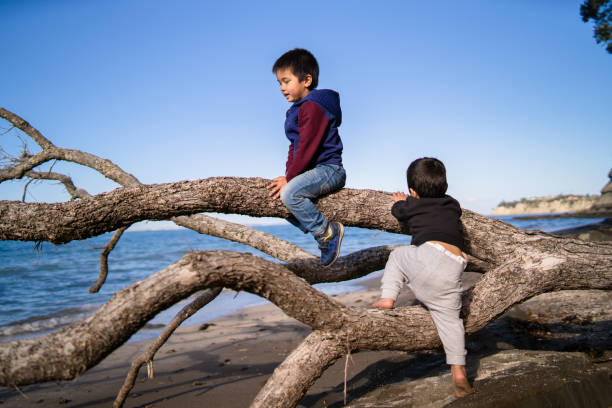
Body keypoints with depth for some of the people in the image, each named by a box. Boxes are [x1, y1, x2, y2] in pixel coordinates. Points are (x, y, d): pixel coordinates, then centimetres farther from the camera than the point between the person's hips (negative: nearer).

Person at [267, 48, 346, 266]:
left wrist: (289, 178, -17)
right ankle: (323, 233, 5)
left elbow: (307, 148, -21)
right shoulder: (299, 108, 20)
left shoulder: (312, 106, -14)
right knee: (278, 196, 14)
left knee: (290, 194, -31)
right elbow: (295, 147, 21)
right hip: (315, 171, 11)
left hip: (328, 168, -11)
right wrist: (288, 175, 7)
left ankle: (328, 232, -14)